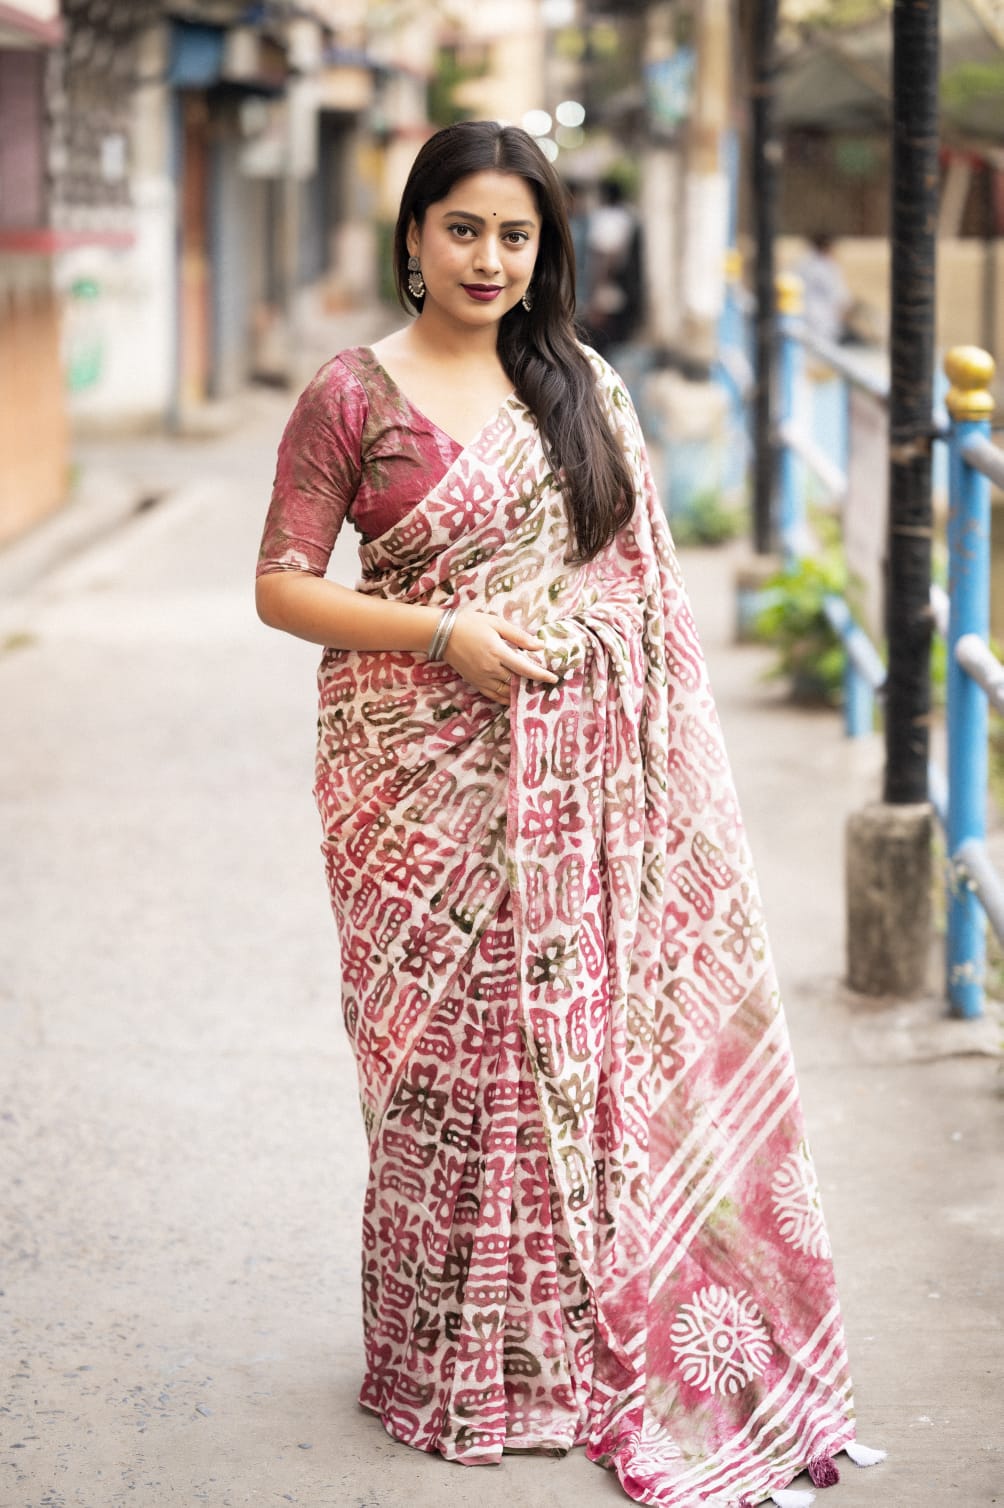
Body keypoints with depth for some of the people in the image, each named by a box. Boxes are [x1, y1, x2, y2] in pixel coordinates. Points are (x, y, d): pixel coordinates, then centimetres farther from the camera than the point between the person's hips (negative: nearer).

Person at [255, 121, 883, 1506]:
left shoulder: (584, 389, 9)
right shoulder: (353, 395, -2)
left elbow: (646, 586, 13)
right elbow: (281, 584, -3)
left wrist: (675, 760, 7)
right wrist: (444, 634, -15)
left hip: (575, 773, 3)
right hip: (420, 774, -3)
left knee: (588, 1037, 4)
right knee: (445, 1048, 2)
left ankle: (590, 1348, 19)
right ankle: (454, 1365, 17)